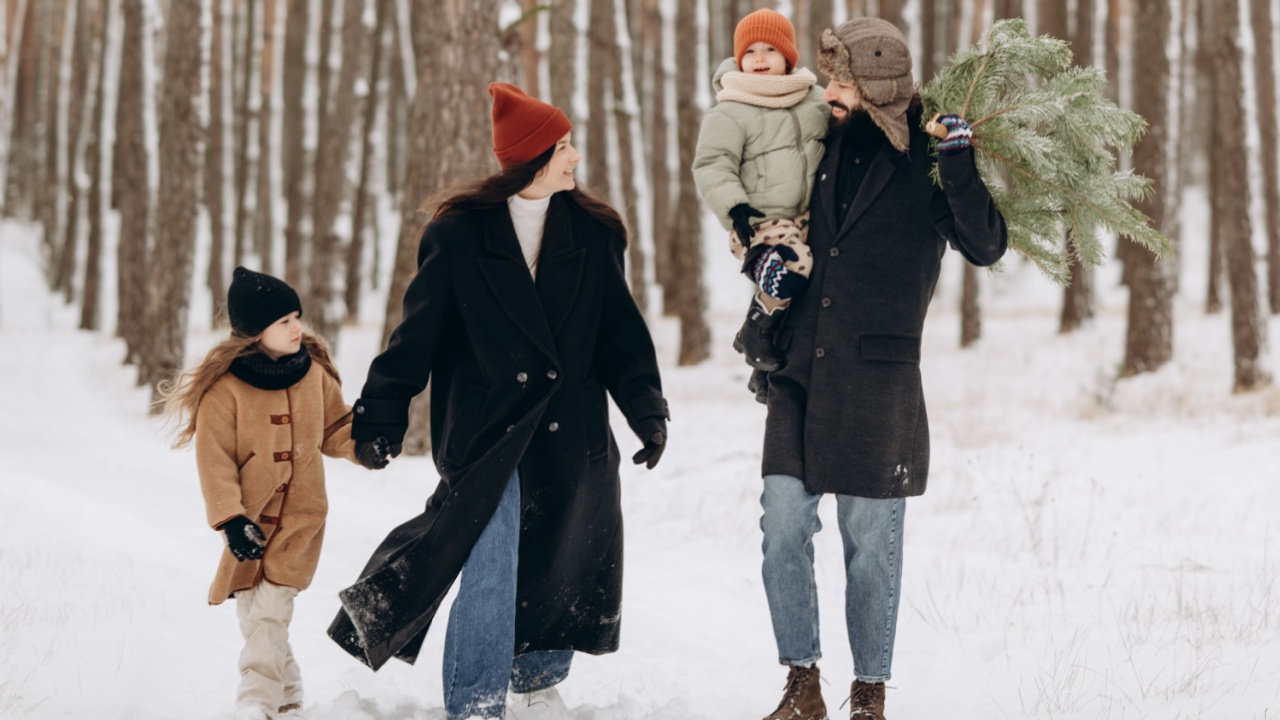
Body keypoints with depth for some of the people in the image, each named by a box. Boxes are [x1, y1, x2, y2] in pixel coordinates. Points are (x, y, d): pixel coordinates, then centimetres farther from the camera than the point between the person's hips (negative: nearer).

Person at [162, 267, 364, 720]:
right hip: (251, 519, 0)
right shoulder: (225, 386, -13)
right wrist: (230, 519, -21)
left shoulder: (313, 373, 0)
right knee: (251, 612, 7)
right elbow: (214, 459, -13)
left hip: (300, 518, 0)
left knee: (270, 610, -13)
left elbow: (336, 429, 12)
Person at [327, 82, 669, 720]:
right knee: (488, 570, -9)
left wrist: (646, 411, 3)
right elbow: (418, 328, -1)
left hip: (571, 431, 4)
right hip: (486, 427, -4)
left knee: (559, 566, 9)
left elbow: (621, 330, 10)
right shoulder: (461, 232, -3)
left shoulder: (592, 233, 8)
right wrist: (382, 412, -4)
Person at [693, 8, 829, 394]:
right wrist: (735, 208, -26)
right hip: (761, 222, -7)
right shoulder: (729, 113, -6)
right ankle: (756, 334, -9)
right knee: (788, 268, -34)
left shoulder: (815, 99, 12)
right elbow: (712, 167, -13)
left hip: (812, 218, 7)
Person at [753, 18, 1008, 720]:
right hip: (801, 369, 5)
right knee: (783, 525, -1)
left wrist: (959, 167, -23)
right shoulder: (828, 144, 10)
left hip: (878, 374, -5)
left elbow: (986, 245, -14)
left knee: (870, 538, 2)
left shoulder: (924, 160, -4)